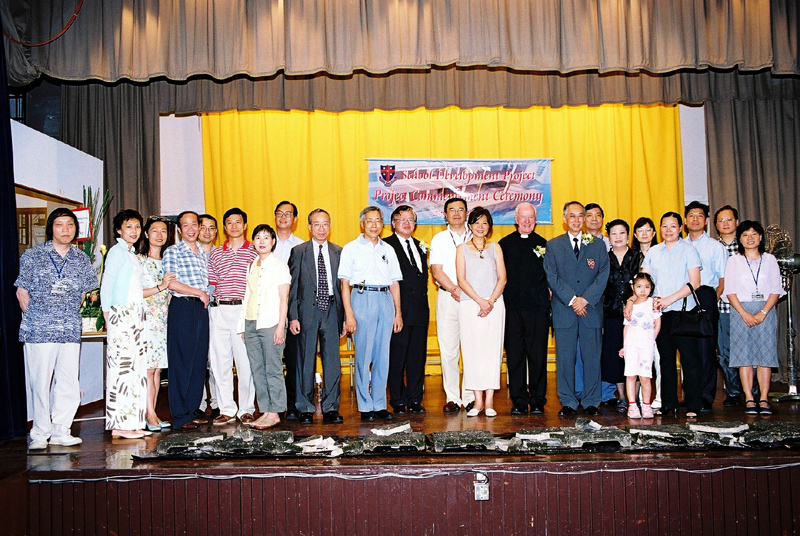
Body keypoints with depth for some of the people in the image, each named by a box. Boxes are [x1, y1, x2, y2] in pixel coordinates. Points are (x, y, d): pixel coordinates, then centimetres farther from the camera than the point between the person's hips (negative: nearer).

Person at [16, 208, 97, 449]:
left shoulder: (81, 259, 11)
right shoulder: (33, 255, 3)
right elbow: (22, 292, 5)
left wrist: (68, 316, 12)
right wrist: (34, 318, 1)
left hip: (70, 330, 3)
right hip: (38, 330, -3)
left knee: (69, 383, 3)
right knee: (40, 382, -1)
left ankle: (60, 431, 13)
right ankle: (40, 434, 11)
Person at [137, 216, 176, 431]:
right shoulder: (139, 260, -3)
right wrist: (160, 287, -17)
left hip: (164, 319, 6)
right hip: (146, 318, -6)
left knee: (157, 368, 7)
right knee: (148, 368, -7)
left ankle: (152, 413, 11)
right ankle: (150, 416, -3)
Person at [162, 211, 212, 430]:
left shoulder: (204, 254, 19)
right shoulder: (172, 252, 0)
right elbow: (171, 283, -11)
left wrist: (206, 297, 8)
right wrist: (199, 292, -7)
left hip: (201, 309, 6)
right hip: (181, 308, -6)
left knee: (200, 362, 6)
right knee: (181, 362, -4)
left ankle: (193, 410, 15)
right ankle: (181, 416, 2)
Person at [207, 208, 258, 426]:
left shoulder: (254, 252, 6)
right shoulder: (215, 254, 15)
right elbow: (211, 285, 16)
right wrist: (209, 299, 3)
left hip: (244, 310, -3)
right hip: (218, 311, 3)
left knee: (245, 361, -2)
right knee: (219, 361, 3)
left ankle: (246, 409, 10)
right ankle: (226, 410, 13)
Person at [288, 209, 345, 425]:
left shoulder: (338, 252, 9)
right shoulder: (299, 251, 4)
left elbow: (343, 286, 9)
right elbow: (292, 286, 2)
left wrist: (344, 317, 4)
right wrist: (293, 316, -6)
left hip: (331, 310, 2)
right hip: (307, 311, -1)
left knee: (332, 360, 2)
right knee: (306, 361, 4)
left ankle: (330, 408, 11)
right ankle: (305, 409, 14)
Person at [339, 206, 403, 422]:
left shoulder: (388, 250, 16)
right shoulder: (351, 248, 4)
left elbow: (394, 283, 16)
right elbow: (345, 283, -1)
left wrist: (398, 312, 10)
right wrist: (349, 314, -9)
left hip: (385, 300, 4)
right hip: (362, 299, -4)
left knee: (383, 356, 5)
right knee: (363, 355, -3)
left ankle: (379, 404, 14)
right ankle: (365, 406, 7)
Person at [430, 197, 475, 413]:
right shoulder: (439, 239, 10)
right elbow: (437, 270, 1)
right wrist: (454, 289, -12)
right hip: (447, 298, 0)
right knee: (448, 350, 0)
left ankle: (470, 397, 7)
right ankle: (452, 398, 6)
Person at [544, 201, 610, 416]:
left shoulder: (598, 245, 11)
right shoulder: (553, 245, 9)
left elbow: (603, 275, 2)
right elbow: (552, 277, -1)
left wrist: (585, 299, -11)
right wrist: (571, 300, -12)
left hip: (592, 310, 1)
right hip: (563, 310, 0)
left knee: (592, 357, 3)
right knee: (564, 358, 1)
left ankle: (591, 402, 14)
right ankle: (568, 402, 10)